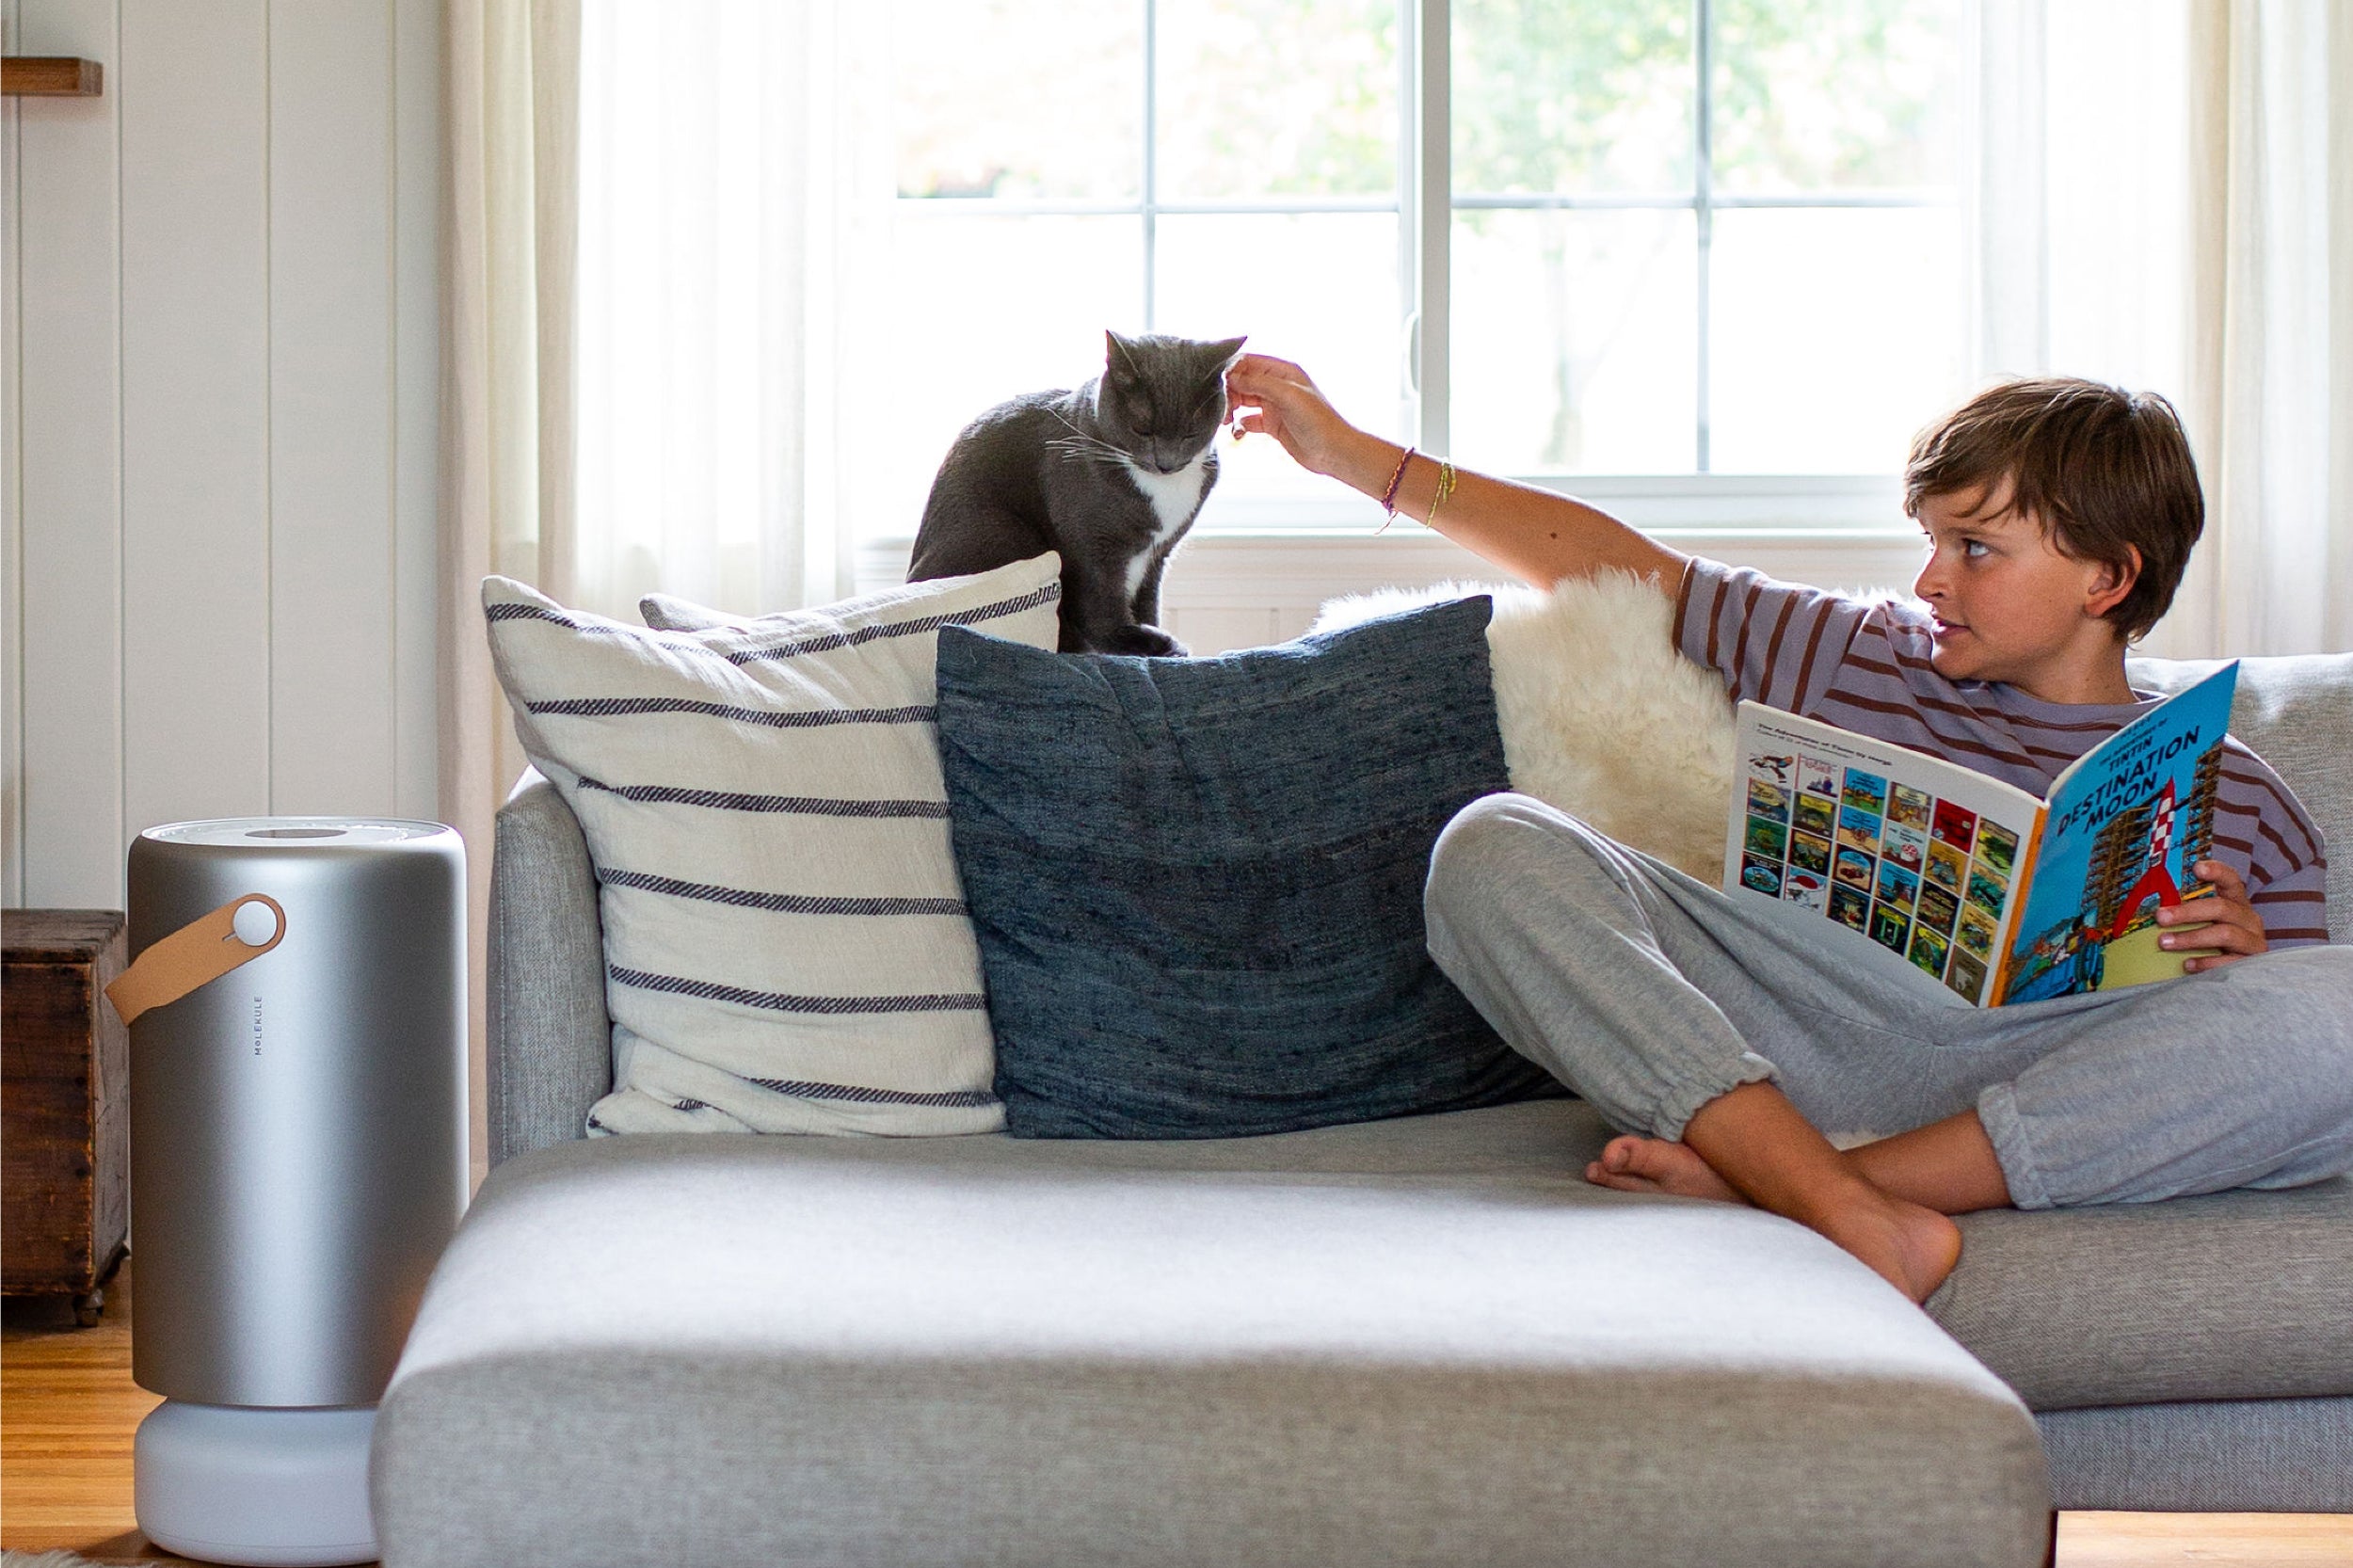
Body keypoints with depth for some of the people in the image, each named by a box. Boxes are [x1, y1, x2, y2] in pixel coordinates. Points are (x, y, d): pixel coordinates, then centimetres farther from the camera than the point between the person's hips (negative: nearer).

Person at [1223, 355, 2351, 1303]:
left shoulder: (2239, 804, 21)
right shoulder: (1860, 665, 27)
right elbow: (1612, 564, 29)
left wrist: (2236, 961, -7)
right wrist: (1356, 455, 28)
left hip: (2057, 1086, -2)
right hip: (1809, 1025, 2)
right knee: (1492, 848, -19)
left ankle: (1762, 1180, -34)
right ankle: (1855, 1215, -39)